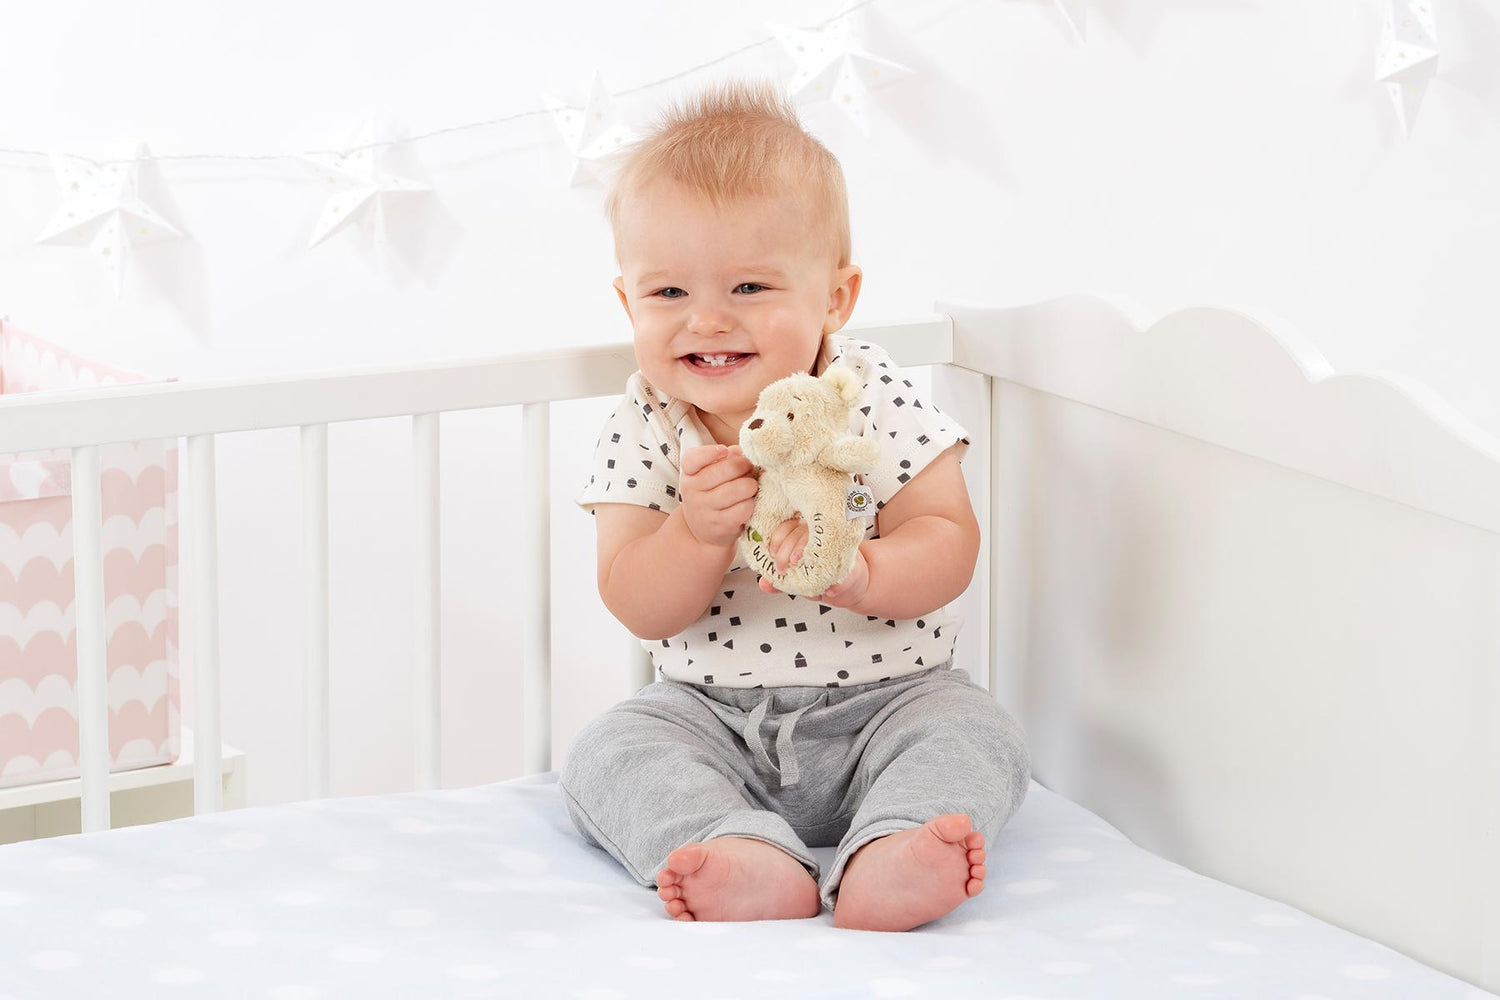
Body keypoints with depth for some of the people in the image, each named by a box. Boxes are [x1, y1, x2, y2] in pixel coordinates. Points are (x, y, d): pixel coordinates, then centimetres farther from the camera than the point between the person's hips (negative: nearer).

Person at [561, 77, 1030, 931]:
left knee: (977, 735, -26)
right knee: (609, 755, -21)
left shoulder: (875, 400, -8)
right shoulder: (643, 430, -5)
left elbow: (950, 544, -14)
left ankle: (884, 865, -50)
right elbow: (638, 609, -10)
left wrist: (858, 570, -36)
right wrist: (699, 531, -31)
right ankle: (747, 861, -45)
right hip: (712, 713, 1)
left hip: (885, 697, -1)